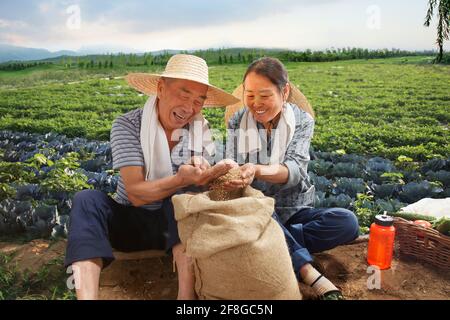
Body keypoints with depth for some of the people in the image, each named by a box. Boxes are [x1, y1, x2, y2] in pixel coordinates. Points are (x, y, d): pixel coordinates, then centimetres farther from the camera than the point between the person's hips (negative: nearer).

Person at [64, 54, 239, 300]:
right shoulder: (127, 125, -14)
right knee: (87, 200, -27)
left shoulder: (200, 128, -5)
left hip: (178, 223, 1)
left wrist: (202, 171, -36)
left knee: (184, 199, -30)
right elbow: (136, 194, -23)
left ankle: (187, 293, -37)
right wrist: (182, 179, -40)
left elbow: (204, 182, -12)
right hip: (130, 220, -1)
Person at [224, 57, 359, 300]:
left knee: (348, 223, -26)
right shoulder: (237, 121, -1)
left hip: (295, 211, 1)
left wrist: (258, 170, -42)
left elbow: (294, 170, -21)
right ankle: (308, 272, -26)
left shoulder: (302, 120, -6)